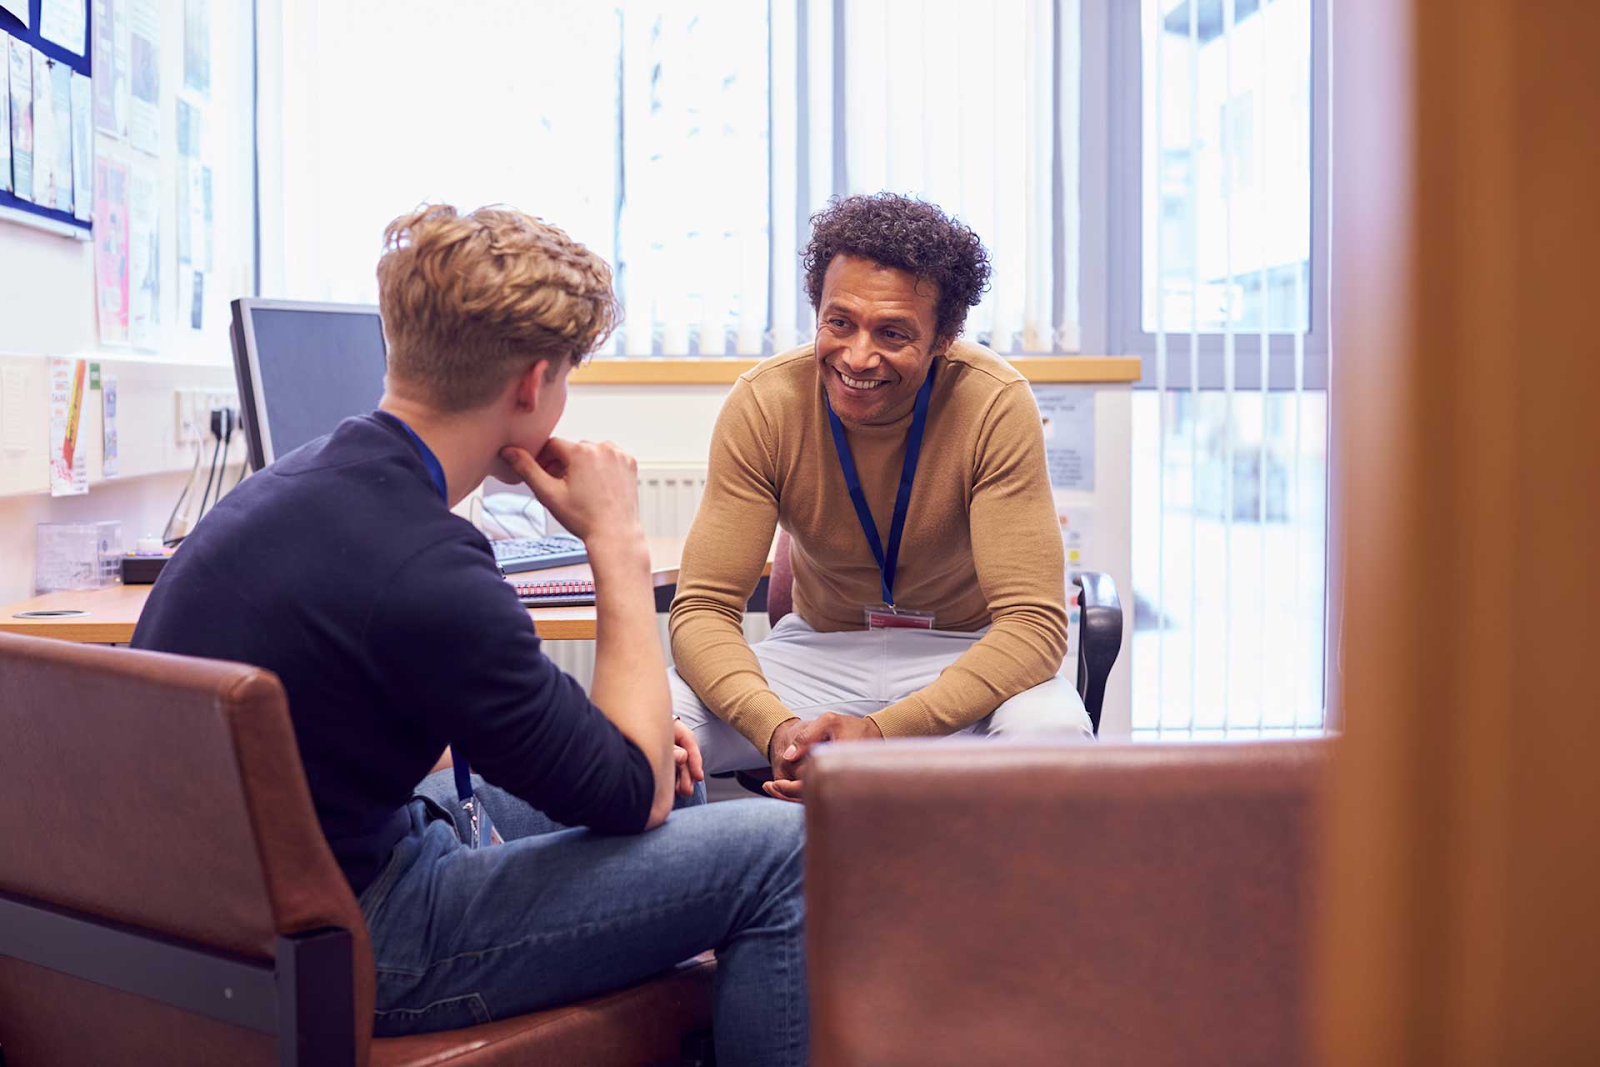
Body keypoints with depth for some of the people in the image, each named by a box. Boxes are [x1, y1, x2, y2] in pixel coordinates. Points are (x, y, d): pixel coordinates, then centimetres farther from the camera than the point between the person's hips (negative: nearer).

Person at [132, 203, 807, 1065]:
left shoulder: (305, 478, 3)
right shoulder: (423, 571, -28)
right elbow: (636, 794, -15)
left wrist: (612, 732, 7)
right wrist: (618, 544, -10)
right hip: (344, 944, -10)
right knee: (778, 851, -11)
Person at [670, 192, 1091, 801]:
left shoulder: (995, 405, -21)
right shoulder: (764, 403, -15)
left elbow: (1033, 622, -24)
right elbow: (703, 608, -16)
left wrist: (881, 732, -38)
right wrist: (777, 728, -38)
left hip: (964, 654, -1)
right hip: (819, 648, 1)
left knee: (1052, 733, -36)